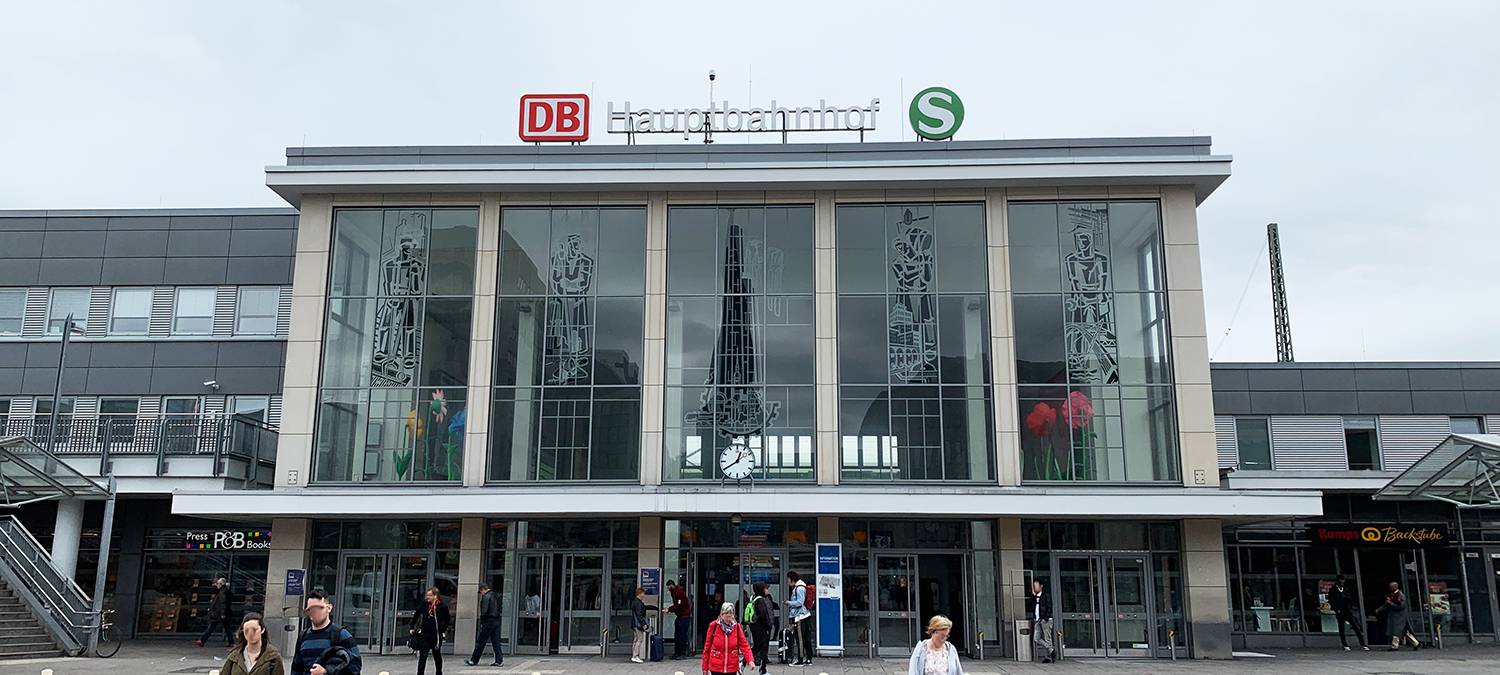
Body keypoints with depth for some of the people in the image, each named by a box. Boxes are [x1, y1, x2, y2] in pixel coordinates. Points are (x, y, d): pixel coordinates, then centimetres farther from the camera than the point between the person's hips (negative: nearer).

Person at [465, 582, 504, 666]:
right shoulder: (496, 596, 13)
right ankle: (499, 660, 4)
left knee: (480, 642, 1)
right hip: (497, 621, 8)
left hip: (488, 622, -8)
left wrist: (481, 622, -10)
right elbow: (499, 608, 14)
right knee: (496, 641, 8)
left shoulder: (486, 597, -12)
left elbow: (484, 611, -18)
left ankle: (474, 660, 8)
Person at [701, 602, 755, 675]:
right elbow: (707, 647, 1)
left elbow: (744, 645, -4)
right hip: (716, 667, -2)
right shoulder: (713, 626, -5)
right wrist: (705, 667, 3)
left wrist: (750, 660, -20)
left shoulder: (736, 627, 0)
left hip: (732, 668, 2)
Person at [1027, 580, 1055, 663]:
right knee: (1036, 639, -7)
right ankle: (1051, 650, -1)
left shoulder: (1046, 596, 2)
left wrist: (1046, 618, -14)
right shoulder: (1033, 597, 17)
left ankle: (1048, 657, 1)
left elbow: (1049, 608, -5)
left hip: (1046, 620, -5)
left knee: (1047, 639, -5)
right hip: (1037, 621, 5)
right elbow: (1029, 608, 8)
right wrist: (1033, 596, 4)